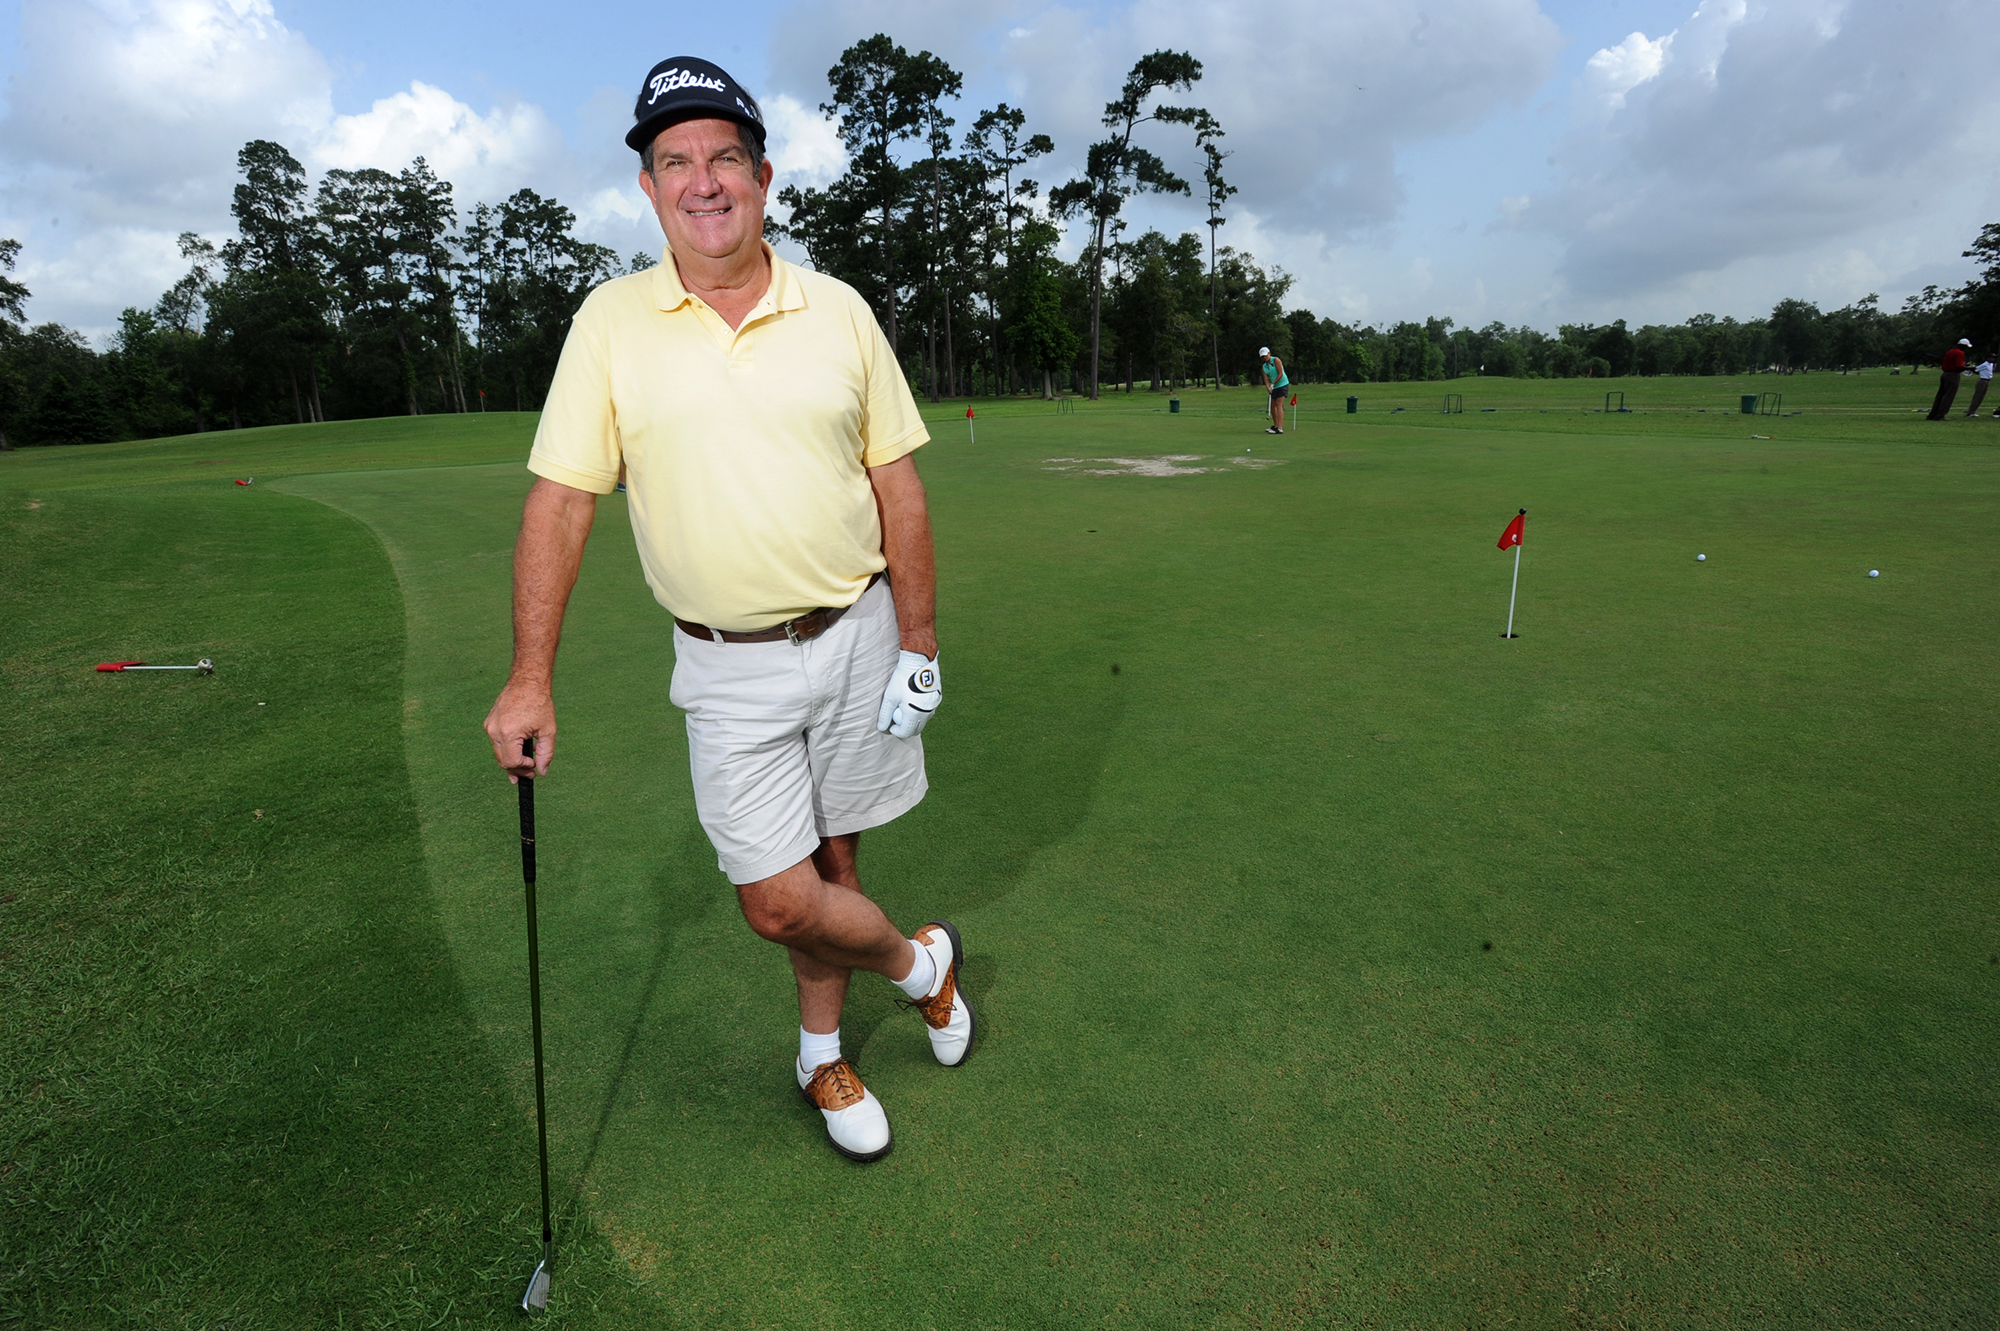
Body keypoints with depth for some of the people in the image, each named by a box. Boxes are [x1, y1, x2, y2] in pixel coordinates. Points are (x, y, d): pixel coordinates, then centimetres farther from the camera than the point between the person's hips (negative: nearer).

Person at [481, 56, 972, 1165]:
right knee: (777, 900, -2)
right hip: (727, 667, 0)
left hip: (855, 636, 1)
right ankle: (918, 961, 30)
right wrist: (531, 677, -6)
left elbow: (896, 484, 3)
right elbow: (560, 500, -2)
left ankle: (823, 1055, 38)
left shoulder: (840, 312, 2)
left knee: (830, 859, 13)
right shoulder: (611, 320, 0)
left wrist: (918, 638, 0)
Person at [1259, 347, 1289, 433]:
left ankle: (1280, 428, -21)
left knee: (1279, 405, -15)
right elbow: (1266, 378, -1)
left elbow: (1280, 374, -15)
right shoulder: (1264, 366, 10)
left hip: (1282, 384, -8)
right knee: (1273, 406, 11)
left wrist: (1273, 383, -16)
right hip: (1275, 387, 8)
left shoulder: (1276, 360, -9)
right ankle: (1275, 426, 25)